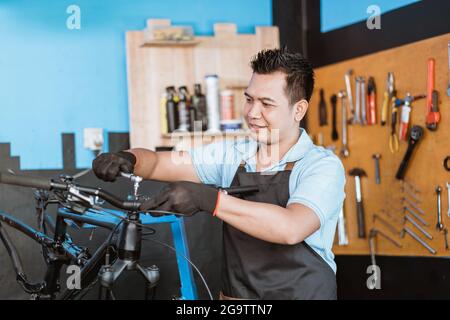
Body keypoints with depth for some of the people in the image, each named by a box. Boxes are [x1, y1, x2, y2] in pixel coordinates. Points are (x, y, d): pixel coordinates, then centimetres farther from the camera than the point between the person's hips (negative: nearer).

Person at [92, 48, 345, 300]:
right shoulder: (233, 154, 5)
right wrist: (127, 159, -19)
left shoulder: (322, 165, -9)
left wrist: (210, 199, -33)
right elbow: (157, 163, 4)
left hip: (301, 293, -2)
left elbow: (292, 228, -26)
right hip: (236, 293, 3)